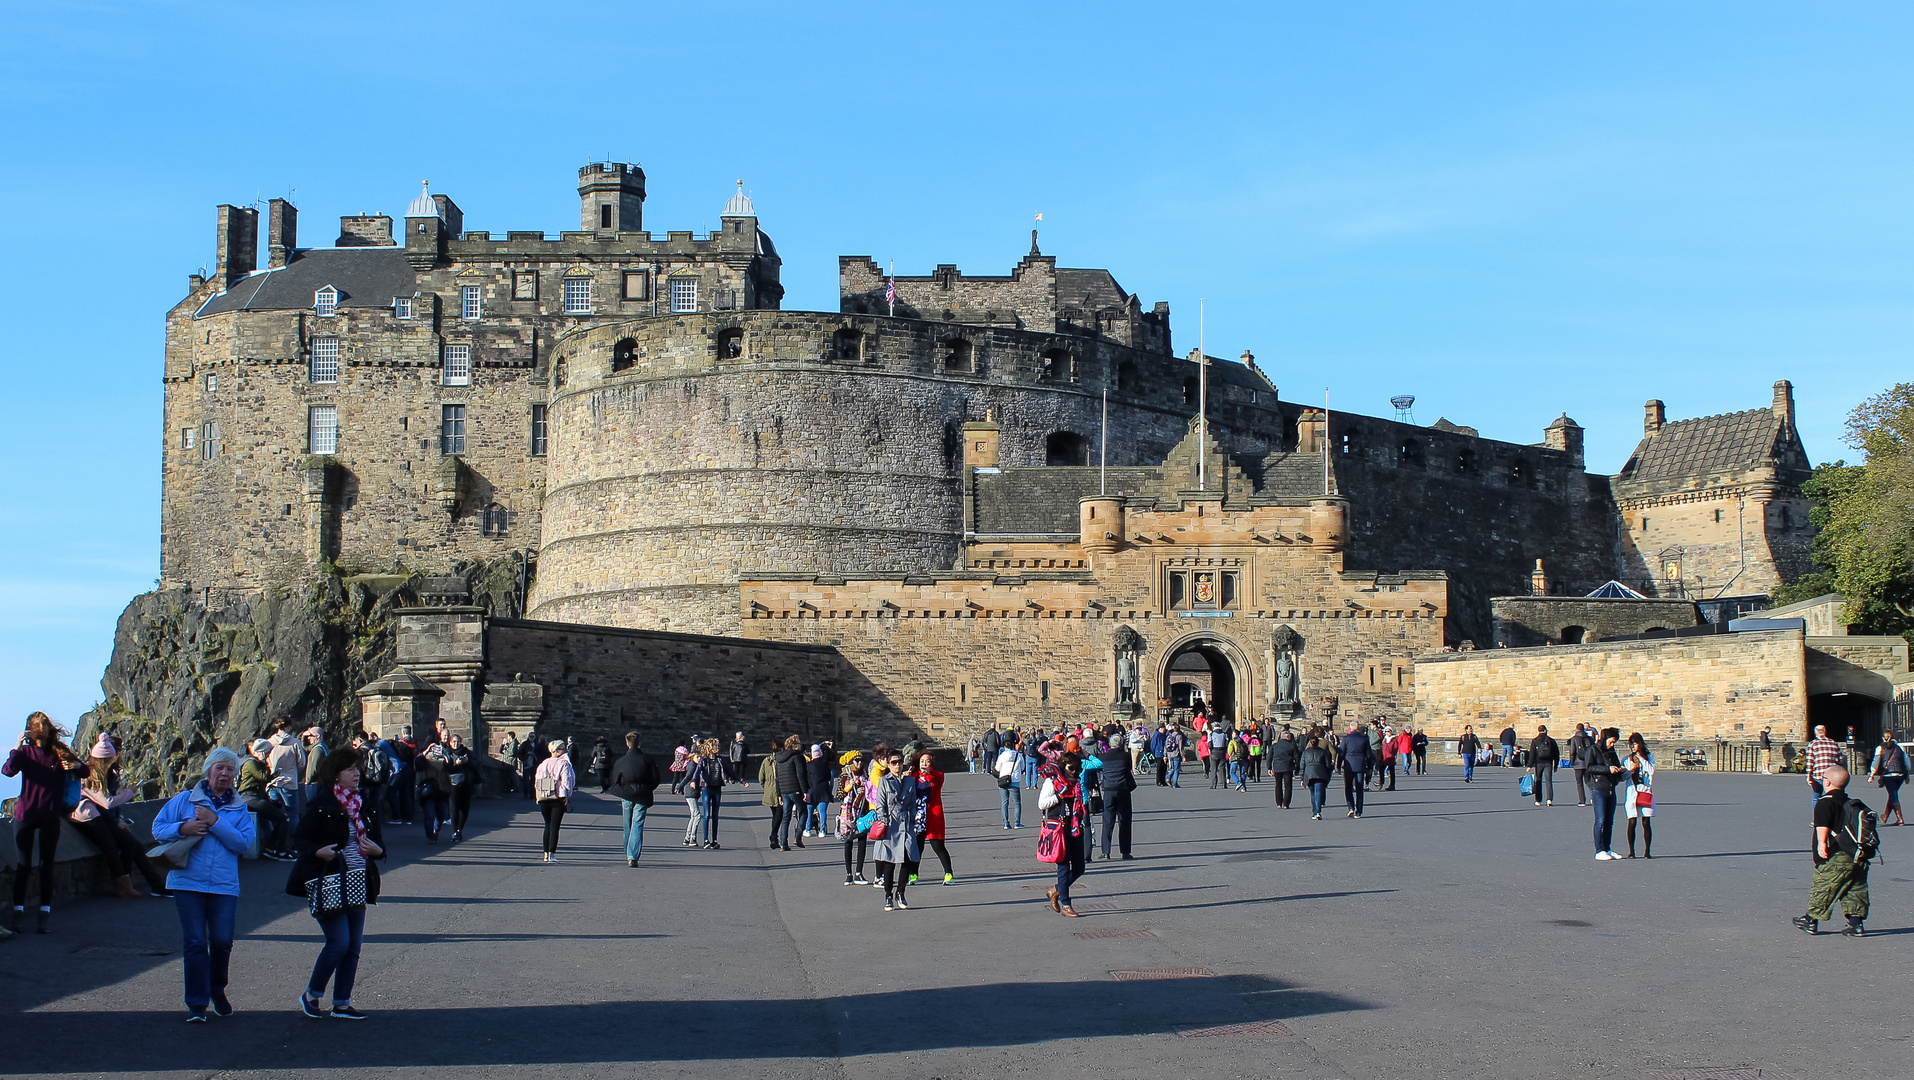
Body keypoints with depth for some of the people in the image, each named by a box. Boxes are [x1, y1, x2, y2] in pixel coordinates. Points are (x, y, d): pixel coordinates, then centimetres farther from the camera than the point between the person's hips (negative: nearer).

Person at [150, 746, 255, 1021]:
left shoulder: (239, 809, 10)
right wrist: (182, 828, -13)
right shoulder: (184, 800, 8)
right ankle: (196, 1003, 5)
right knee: (194, 942, -4)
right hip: (188, 882, -1)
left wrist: (215, 823, -13)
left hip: (224, 885, 1)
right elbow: (158, 829, 6)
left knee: (222, 941, 0)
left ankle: (217, 991, 26)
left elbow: (243, 842, -5)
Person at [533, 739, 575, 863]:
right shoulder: (563, 763, -8)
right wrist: (566, 796, -7)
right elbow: (566, 780, -13)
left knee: (548, 825, 16)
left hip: (543, 799, 5)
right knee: (555, 826, -3)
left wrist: (539, 796, 15)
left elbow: (537, 781, 10)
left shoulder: (543, 764, 10)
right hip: (558, 799, -5)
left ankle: (546, 853, 16)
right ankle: (551, 854, -9)